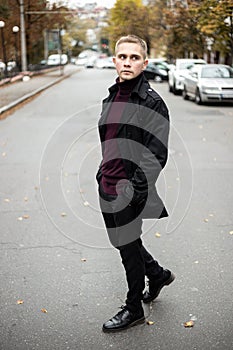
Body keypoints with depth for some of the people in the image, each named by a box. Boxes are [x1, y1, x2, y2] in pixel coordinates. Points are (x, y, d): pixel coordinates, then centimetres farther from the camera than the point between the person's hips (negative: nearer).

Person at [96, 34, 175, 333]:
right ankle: (157, 274, 46)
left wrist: (133, 191, -22)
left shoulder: (152, 103, -16)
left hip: (130, 193, -8)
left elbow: (156, 155, -19)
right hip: (107, 187, 8)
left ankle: (134, 309, 29)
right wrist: (102, 175, 17)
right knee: (121, 241, 21)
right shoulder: (111, 98, 9)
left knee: (129, 247, 7)